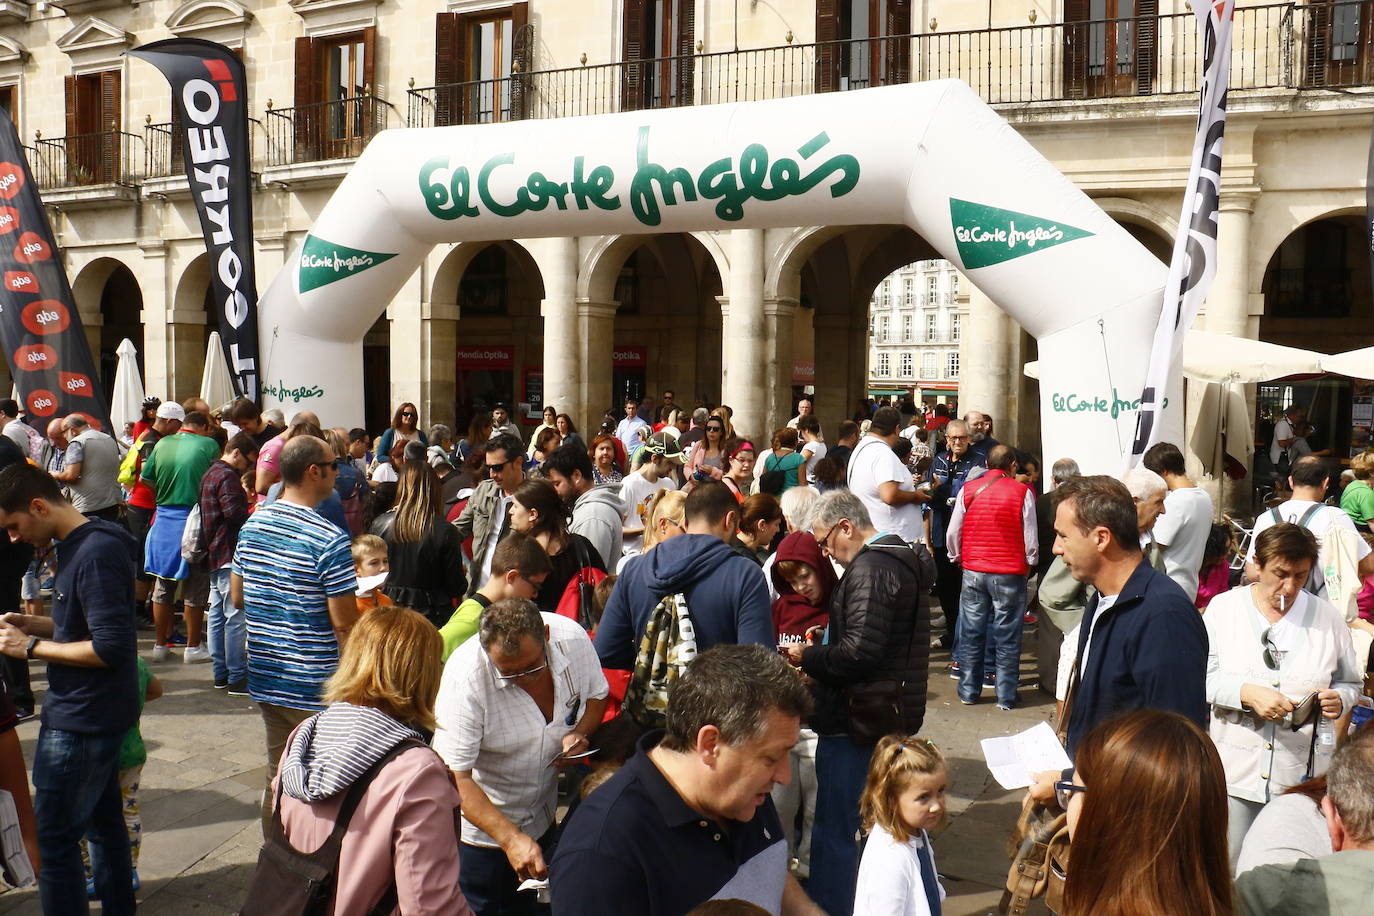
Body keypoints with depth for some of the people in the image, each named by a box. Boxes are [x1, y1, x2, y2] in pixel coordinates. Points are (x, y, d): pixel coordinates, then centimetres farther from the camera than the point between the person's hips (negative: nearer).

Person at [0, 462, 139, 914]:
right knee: (104, 823, 19)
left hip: (81, 720, -10)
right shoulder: (78, 546, 9)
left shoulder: (96, 554, -22)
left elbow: (111, 647, -26)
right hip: (94, 714, 10)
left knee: (54, 841, -2)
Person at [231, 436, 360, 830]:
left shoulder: (251, 525, 4)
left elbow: (236, 596, 15)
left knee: (277, 775, 19)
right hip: (316, 684, -7)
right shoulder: (330, 540, -19)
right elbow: (344, 624, -18)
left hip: (265, 678, 7)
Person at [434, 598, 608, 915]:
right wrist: (510, 838, -39)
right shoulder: (465, 677, -32)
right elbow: (456, 778, -31)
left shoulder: (573, 638, -20)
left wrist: (580, 733, -18)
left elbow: (596, 696, 3)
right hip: (478, 820, -4)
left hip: (542, 815, 5)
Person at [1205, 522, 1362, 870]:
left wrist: (1339, 700, -7)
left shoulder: (1328, 618, 6)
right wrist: (1247, 693, -19)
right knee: (1229, 876, 3)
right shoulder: (1223, 607, 2)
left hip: (1304, 777, 1)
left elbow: (1351, 683, 15)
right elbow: (1200, 677, -3)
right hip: (1236, 774, -1)